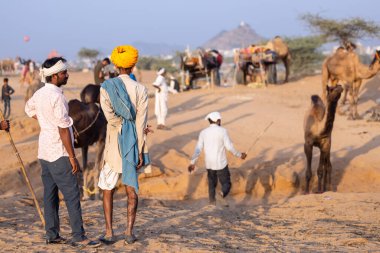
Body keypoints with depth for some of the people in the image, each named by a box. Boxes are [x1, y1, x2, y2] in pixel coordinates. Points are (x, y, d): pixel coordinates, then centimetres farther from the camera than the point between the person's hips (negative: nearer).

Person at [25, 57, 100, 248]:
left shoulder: (39, 94, 8)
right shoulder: (56, 96, -19)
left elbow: (29, 109, 32)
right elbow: (63, 129, -20)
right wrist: (72, 157, -16)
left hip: (44, 152, 9)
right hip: (58, 153, -9)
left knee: (50, 195, 11)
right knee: (72, 196, -6)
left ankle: (52, 235, 15)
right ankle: (78, 237, -7)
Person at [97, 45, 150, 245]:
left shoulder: (106, 87, -4)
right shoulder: (140, 89, -3)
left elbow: (109, 115, -18)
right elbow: (141, 122, -7)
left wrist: (122, 127, -4)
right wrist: (140, 151, -6)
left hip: (114, 144, -1)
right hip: (133, 144, 1)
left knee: (107, 189, 9)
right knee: (132, 188, 9)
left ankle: (109, 233, 5)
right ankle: (129, 232, 3)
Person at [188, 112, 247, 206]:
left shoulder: (203, 132, 1)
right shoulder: (222, 131, -10)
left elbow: (198, 149, -1)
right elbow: (229, 147, -11)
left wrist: (192, 162, 4)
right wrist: (240, 155, 4)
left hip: (209, 164, 4)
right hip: (221, 163, -4)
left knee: (212, 184, 19)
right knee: (226, 183, 5)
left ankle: (212, 203, 18)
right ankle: (223, 194, -28)